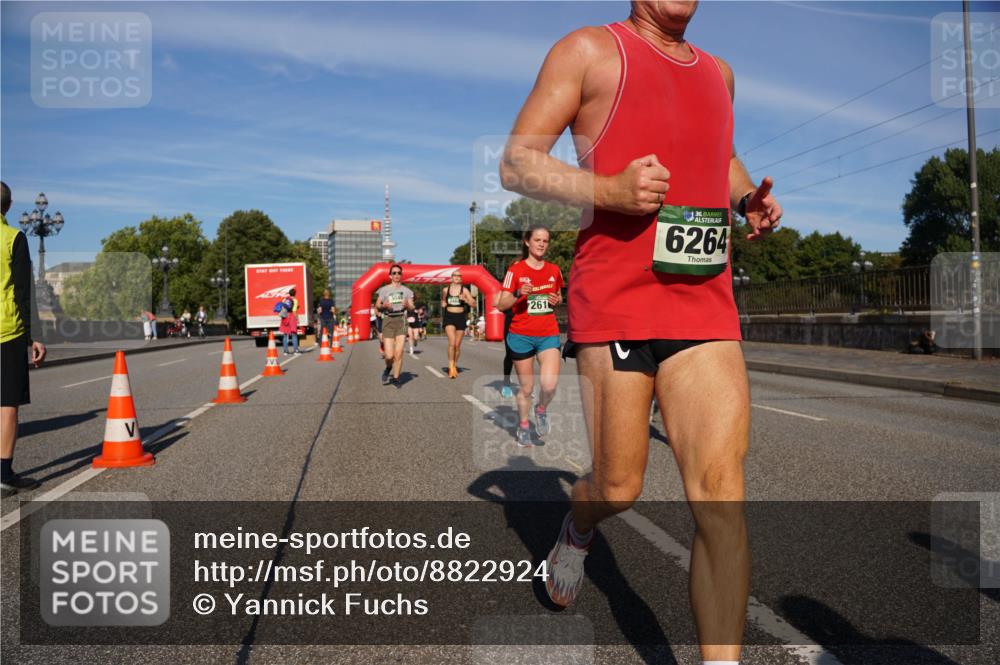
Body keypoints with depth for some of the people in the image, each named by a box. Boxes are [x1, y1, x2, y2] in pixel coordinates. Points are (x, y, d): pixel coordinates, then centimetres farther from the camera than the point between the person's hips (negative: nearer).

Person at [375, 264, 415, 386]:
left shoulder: (406, 290, 10)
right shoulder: (384, 290, 7)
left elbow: (412, 308, 6)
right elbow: (377, 306, 9)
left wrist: (407, 305, -16)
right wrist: (384, 306, -12)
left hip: (401, 320, 1)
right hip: (388, 321, -1)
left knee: (399, 352, -10)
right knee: (389, 355, -7)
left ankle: (395, 377, 6)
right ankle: (388, 369, 27)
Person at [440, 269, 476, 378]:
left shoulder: (464, 290, 0)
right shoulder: (445, 290, 5)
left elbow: (474, 304, -4)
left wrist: (465, 299, -19)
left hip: (460, 317, 1)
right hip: (449, 317, -1)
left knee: (457, 345, 7)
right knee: (451, 343, -17)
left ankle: (455, 366, 23)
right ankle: (451, 367, -15)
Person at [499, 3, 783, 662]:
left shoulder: (719, 73, 22)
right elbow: (516, 163, -1)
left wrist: (750, 199, 15)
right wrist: (608, 189, -18)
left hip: (706, 304, 5)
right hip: (613, 301, -4)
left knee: (721, 490, -7)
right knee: (618, 490, 5)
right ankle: (577, 530, 41)